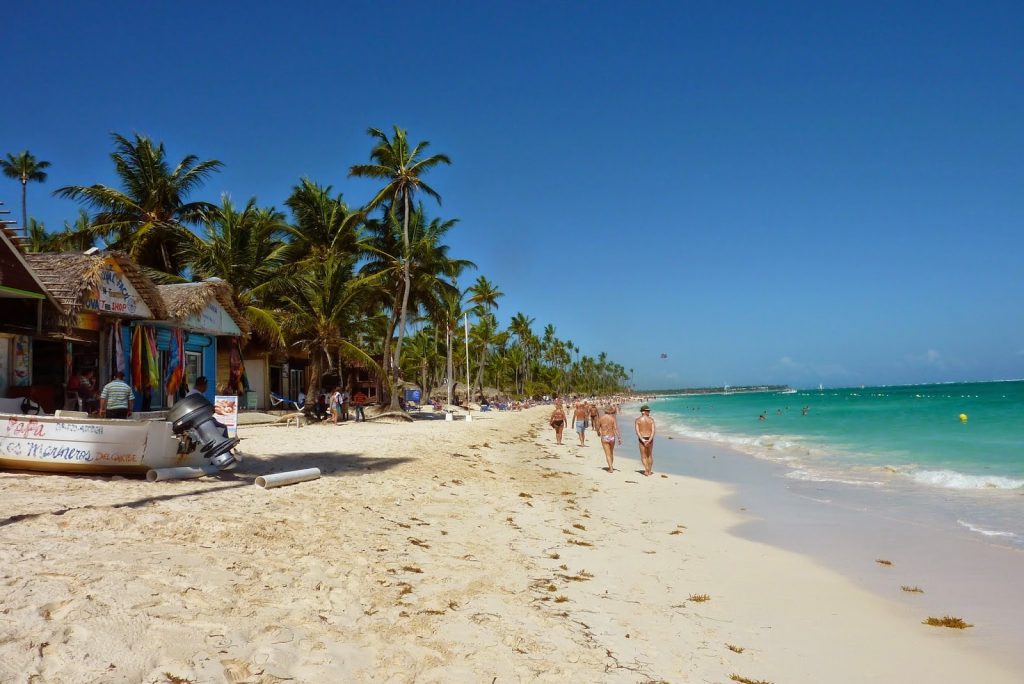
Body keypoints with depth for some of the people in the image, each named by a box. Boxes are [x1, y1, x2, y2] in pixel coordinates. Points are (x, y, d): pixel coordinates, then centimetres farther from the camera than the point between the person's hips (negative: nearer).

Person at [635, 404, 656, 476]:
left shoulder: (638, 420, -2)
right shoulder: (651, 419, -2)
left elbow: (637, 431, -13)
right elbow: (653, 431, -12)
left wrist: (642, 440, -17)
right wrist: (649, 440, -18)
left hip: (642, 439, -1)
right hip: (650, 439, 1)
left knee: (643, 456, 3)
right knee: (650, 455, 19)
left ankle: (646, 470, -17)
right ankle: (650, 471, 21)